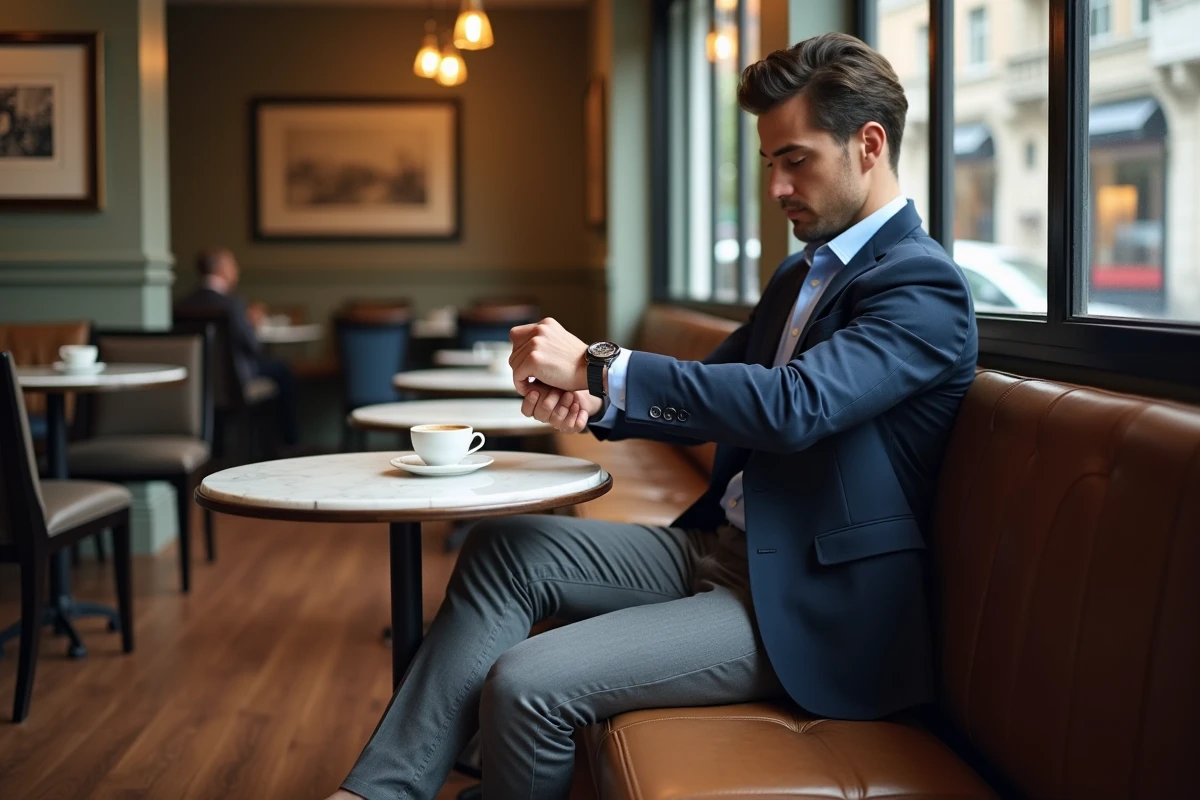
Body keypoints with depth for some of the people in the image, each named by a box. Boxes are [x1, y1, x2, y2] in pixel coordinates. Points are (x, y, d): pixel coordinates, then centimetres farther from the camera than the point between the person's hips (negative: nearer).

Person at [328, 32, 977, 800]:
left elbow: (793, 406, -28)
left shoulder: (923, 285, -14)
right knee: (505, 547, -5)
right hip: (721, 547, 9)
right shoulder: (801, 274, 16)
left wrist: (597, 368, -25)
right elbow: (706, 399, 19)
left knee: (526, 683, -22)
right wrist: (593, 403, -4)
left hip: (808, 607, -9)